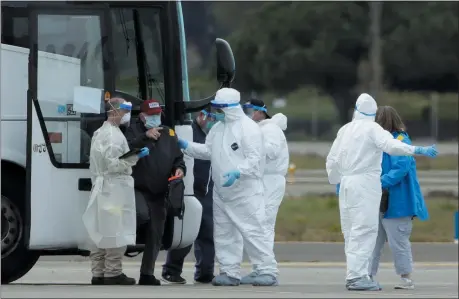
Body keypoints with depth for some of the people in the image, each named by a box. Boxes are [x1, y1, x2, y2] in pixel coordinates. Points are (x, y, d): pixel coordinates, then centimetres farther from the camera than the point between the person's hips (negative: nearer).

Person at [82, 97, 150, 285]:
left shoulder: (100, 133, 20)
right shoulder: (113, 135, -13)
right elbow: (113, 164, -21)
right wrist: (136, 156, -19)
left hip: (101, 189, 10)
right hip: (115, 189, -10)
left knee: (100, 231, 9)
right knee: (116, 232, -8)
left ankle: (98, 273, 12)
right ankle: (112, 273, -8)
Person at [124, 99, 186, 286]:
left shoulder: (168, 134, 14)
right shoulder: (134, 131, 2)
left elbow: (177, 156, 17)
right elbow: (128, 148, -17)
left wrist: (179, 168, -4)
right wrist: (146, 136, -27)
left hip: (159, 193, 5)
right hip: (138, 191, -5)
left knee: (155, 235, 8)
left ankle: (147, 274, 18)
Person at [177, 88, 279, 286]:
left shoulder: (248, 128, -13)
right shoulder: (218, 128, 13)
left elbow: (254, 159, -17)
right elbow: (208, 151, 16)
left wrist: (237, 173, -30)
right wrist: (186, 146, 7)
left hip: (245, 192, -9)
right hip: (221, 193, 9)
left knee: (252, 231, -10)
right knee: (224, 234, 11)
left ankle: (267, 271, -5)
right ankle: (230, 272, 18)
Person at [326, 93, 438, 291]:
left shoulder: (345, 129, 13)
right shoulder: (372, 129, -6)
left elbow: (332, 160, 17)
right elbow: (391, 145, -23)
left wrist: (335, 181, 31)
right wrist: (419, 150, -27)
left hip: (347, 183, 7)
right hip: (366, 183, -7)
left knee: (352, 231, 11)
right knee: (364, 230, -8)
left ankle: (354, 275, 12)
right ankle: (357, 276, -15)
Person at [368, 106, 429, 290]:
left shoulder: (400, 142, -13)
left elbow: (400, 169, -23)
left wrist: (380, 183, -30)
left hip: (395, 204, -8)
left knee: (398, 241, -3)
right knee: (373, 241, 9)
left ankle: (407, 279, 5)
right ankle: (369, 276, 13)